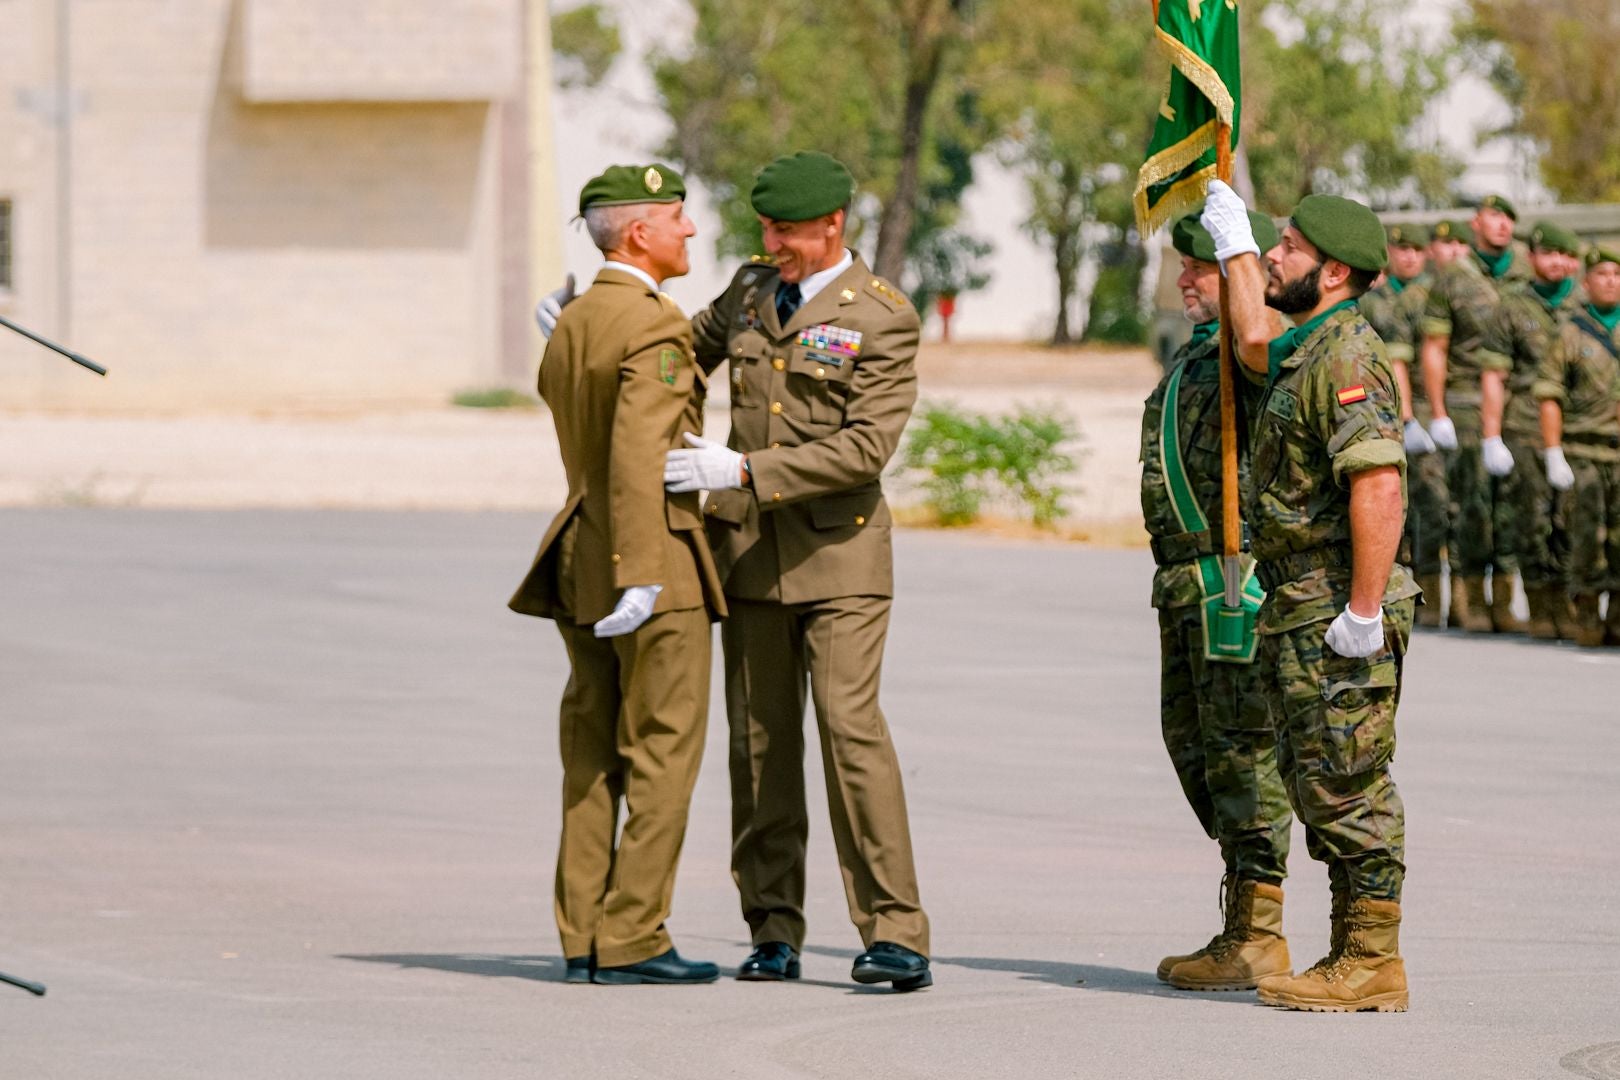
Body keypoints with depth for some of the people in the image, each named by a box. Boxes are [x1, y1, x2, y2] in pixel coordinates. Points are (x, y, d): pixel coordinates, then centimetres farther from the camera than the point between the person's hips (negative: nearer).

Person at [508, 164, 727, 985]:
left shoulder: (567, 329, 13)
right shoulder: (657, 327, -14)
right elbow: (637, 456, -23)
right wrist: (638, 576, -26)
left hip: (580, 557, 8)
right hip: (653, 557, -8)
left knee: (593, 757, 10)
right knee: (661, 755, -3)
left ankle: (585, 937, 10)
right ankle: (631, 940, -4)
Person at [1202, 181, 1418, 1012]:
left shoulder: (1347, 359, -17)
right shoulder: (1308, 352, 15)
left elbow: (1379, 487, -26)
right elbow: (1254, 343, 40)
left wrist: (1364, 612, -27)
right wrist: (1234, 243, 45)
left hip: (1339, 613, -10)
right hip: (1299, 611, 10)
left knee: (1347, 786, -7)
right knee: (1323, 788, 13)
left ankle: (1371, 966, -5)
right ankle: (1354, 956, 18)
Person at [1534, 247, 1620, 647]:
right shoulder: (1569, 332, 1)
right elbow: (1549, 396, -1)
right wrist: (1554, 456, -7)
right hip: (1583, 452, -2)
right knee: (1588, 534, -5)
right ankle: (1587, 617, 5)